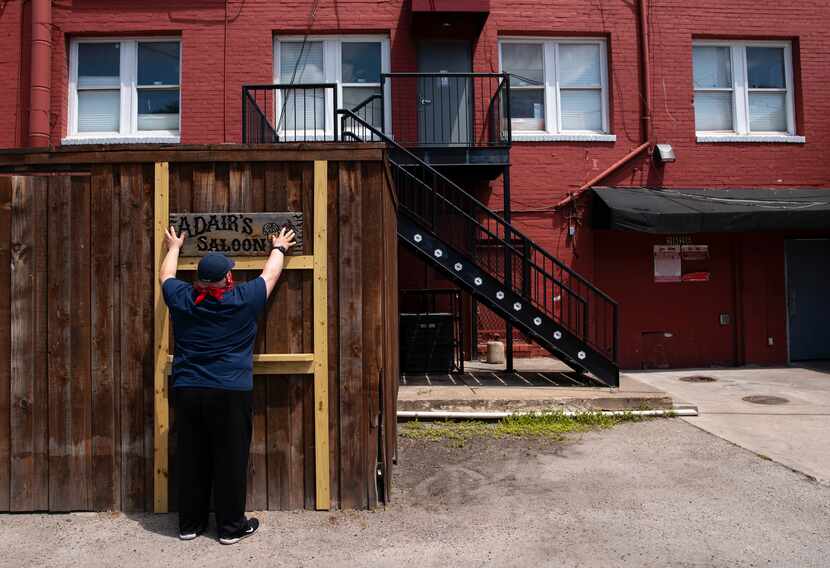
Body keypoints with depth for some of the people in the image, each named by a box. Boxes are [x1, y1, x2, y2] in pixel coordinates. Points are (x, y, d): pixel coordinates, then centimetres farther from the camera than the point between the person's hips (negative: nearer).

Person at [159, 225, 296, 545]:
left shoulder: (181, 299, 2)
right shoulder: (244, 299, -6)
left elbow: (166, 275, 24)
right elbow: (270, 275, 12)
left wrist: (174, 248, 42)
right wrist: (278, 249, 31)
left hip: (187, 392, 4)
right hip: (231, 394, -4)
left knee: (191, 459, 14)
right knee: (231, 460, 6)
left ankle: (190, 524, 27)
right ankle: (231, 526, 17)